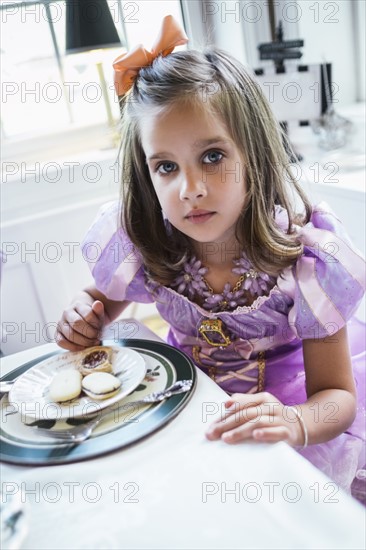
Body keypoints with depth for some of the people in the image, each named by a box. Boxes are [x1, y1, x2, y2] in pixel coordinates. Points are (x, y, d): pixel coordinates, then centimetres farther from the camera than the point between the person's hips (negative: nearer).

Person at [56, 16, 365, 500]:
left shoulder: (307, 256, -26)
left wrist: (295, 423, -43)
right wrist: (83, 322, -21)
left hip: (290, 396, -1)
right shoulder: (138, 243, -18)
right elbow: (102, 299, 4)